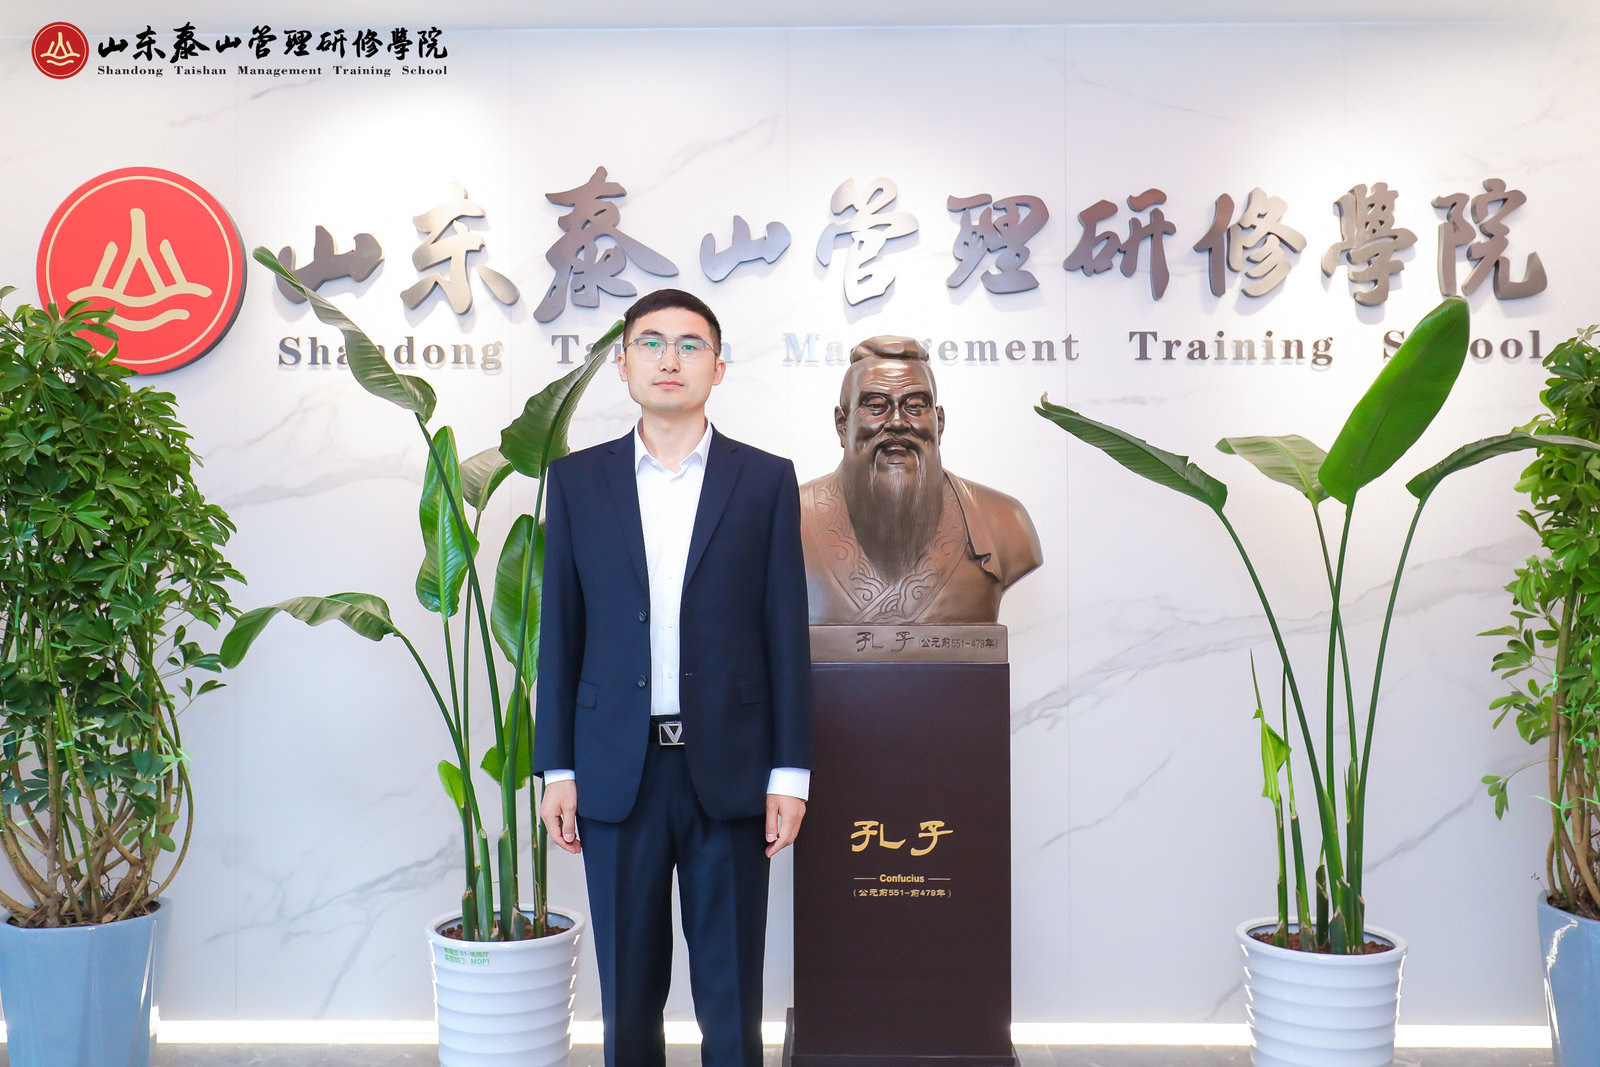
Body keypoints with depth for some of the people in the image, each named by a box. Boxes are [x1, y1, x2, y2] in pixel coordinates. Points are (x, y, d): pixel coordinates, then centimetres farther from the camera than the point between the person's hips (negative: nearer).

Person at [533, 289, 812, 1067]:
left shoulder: (765, 480, 2)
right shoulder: (577, 480, 6)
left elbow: (786, 632, 0)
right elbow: (560, 633, 6)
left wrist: (789, 772, -3)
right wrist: (556, 768, 3)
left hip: (729, 768, -1)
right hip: (618, 769, 1)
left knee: (730, 988, 9)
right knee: (627, 988, 12)